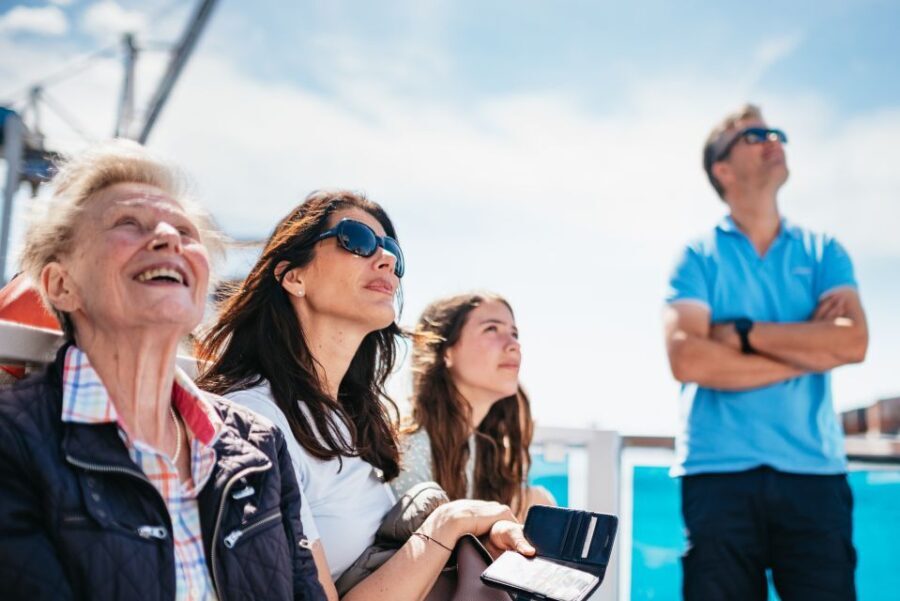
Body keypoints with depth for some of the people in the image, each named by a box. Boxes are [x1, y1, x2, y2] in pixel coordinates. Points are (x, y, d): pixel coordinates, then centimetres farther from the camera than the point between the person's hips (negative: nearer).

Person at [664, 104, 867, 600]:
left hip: (815, 472, 2)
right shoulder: (698, 257, 6)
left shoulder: (822, 252, 12)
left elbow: (853, 343, -5)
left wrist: (740, 332, -7)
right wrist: (810, 346, -6)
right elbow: (687, 360, -11)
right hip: (719, 474, -2)